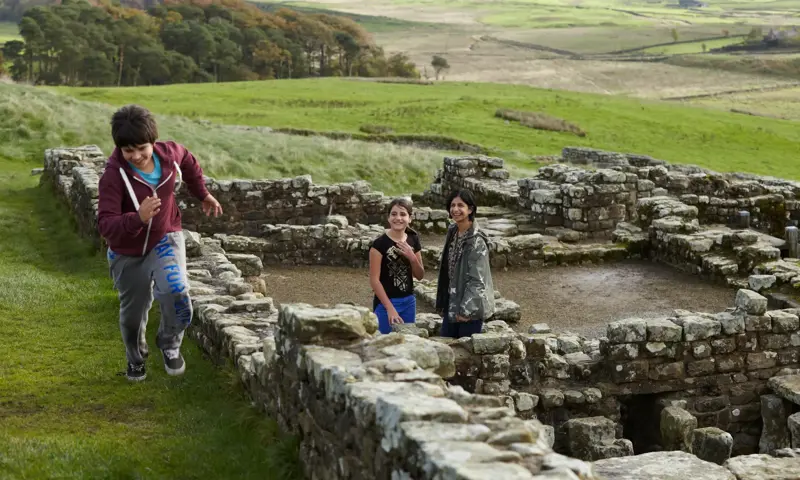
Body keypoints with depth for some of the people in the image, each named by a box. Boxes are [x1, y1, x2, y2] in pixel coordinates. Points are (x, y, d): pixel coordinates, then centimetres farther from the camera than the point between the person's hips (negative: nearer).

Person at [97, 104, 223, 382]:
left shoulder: (170, 154, -15)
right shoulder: (113, 176, -28)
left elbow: (188, 162, 11)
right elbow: (105, 225, -34)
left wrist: (203, 195, 16)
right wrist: (138, 218, -51)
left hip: (165, 239, 1)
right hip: (129, 253, -1)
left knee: (176, 291, -26)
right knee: (133, 314, 15)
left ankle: (170, 344, 5)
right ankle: (136, 359, 48)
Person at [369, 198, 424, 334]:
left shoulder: (413, 241, 5)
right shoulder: (380, 243, -12)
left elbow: (420, 276, 9)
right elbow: (374, 280, -13)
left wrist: (412, 257, -10)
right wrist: (390, 308, -18)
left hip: (409, 302, 5)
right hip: (386, 303, -5)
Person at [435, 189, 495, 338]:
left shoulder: (476, 241, -17)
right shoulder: (452, 233, 7)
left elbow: (477, 280, -19)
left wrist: (466, 309, -21)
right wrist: (442, 303, 13)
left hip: (470, 308, -7)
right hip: (451, 304, 8)